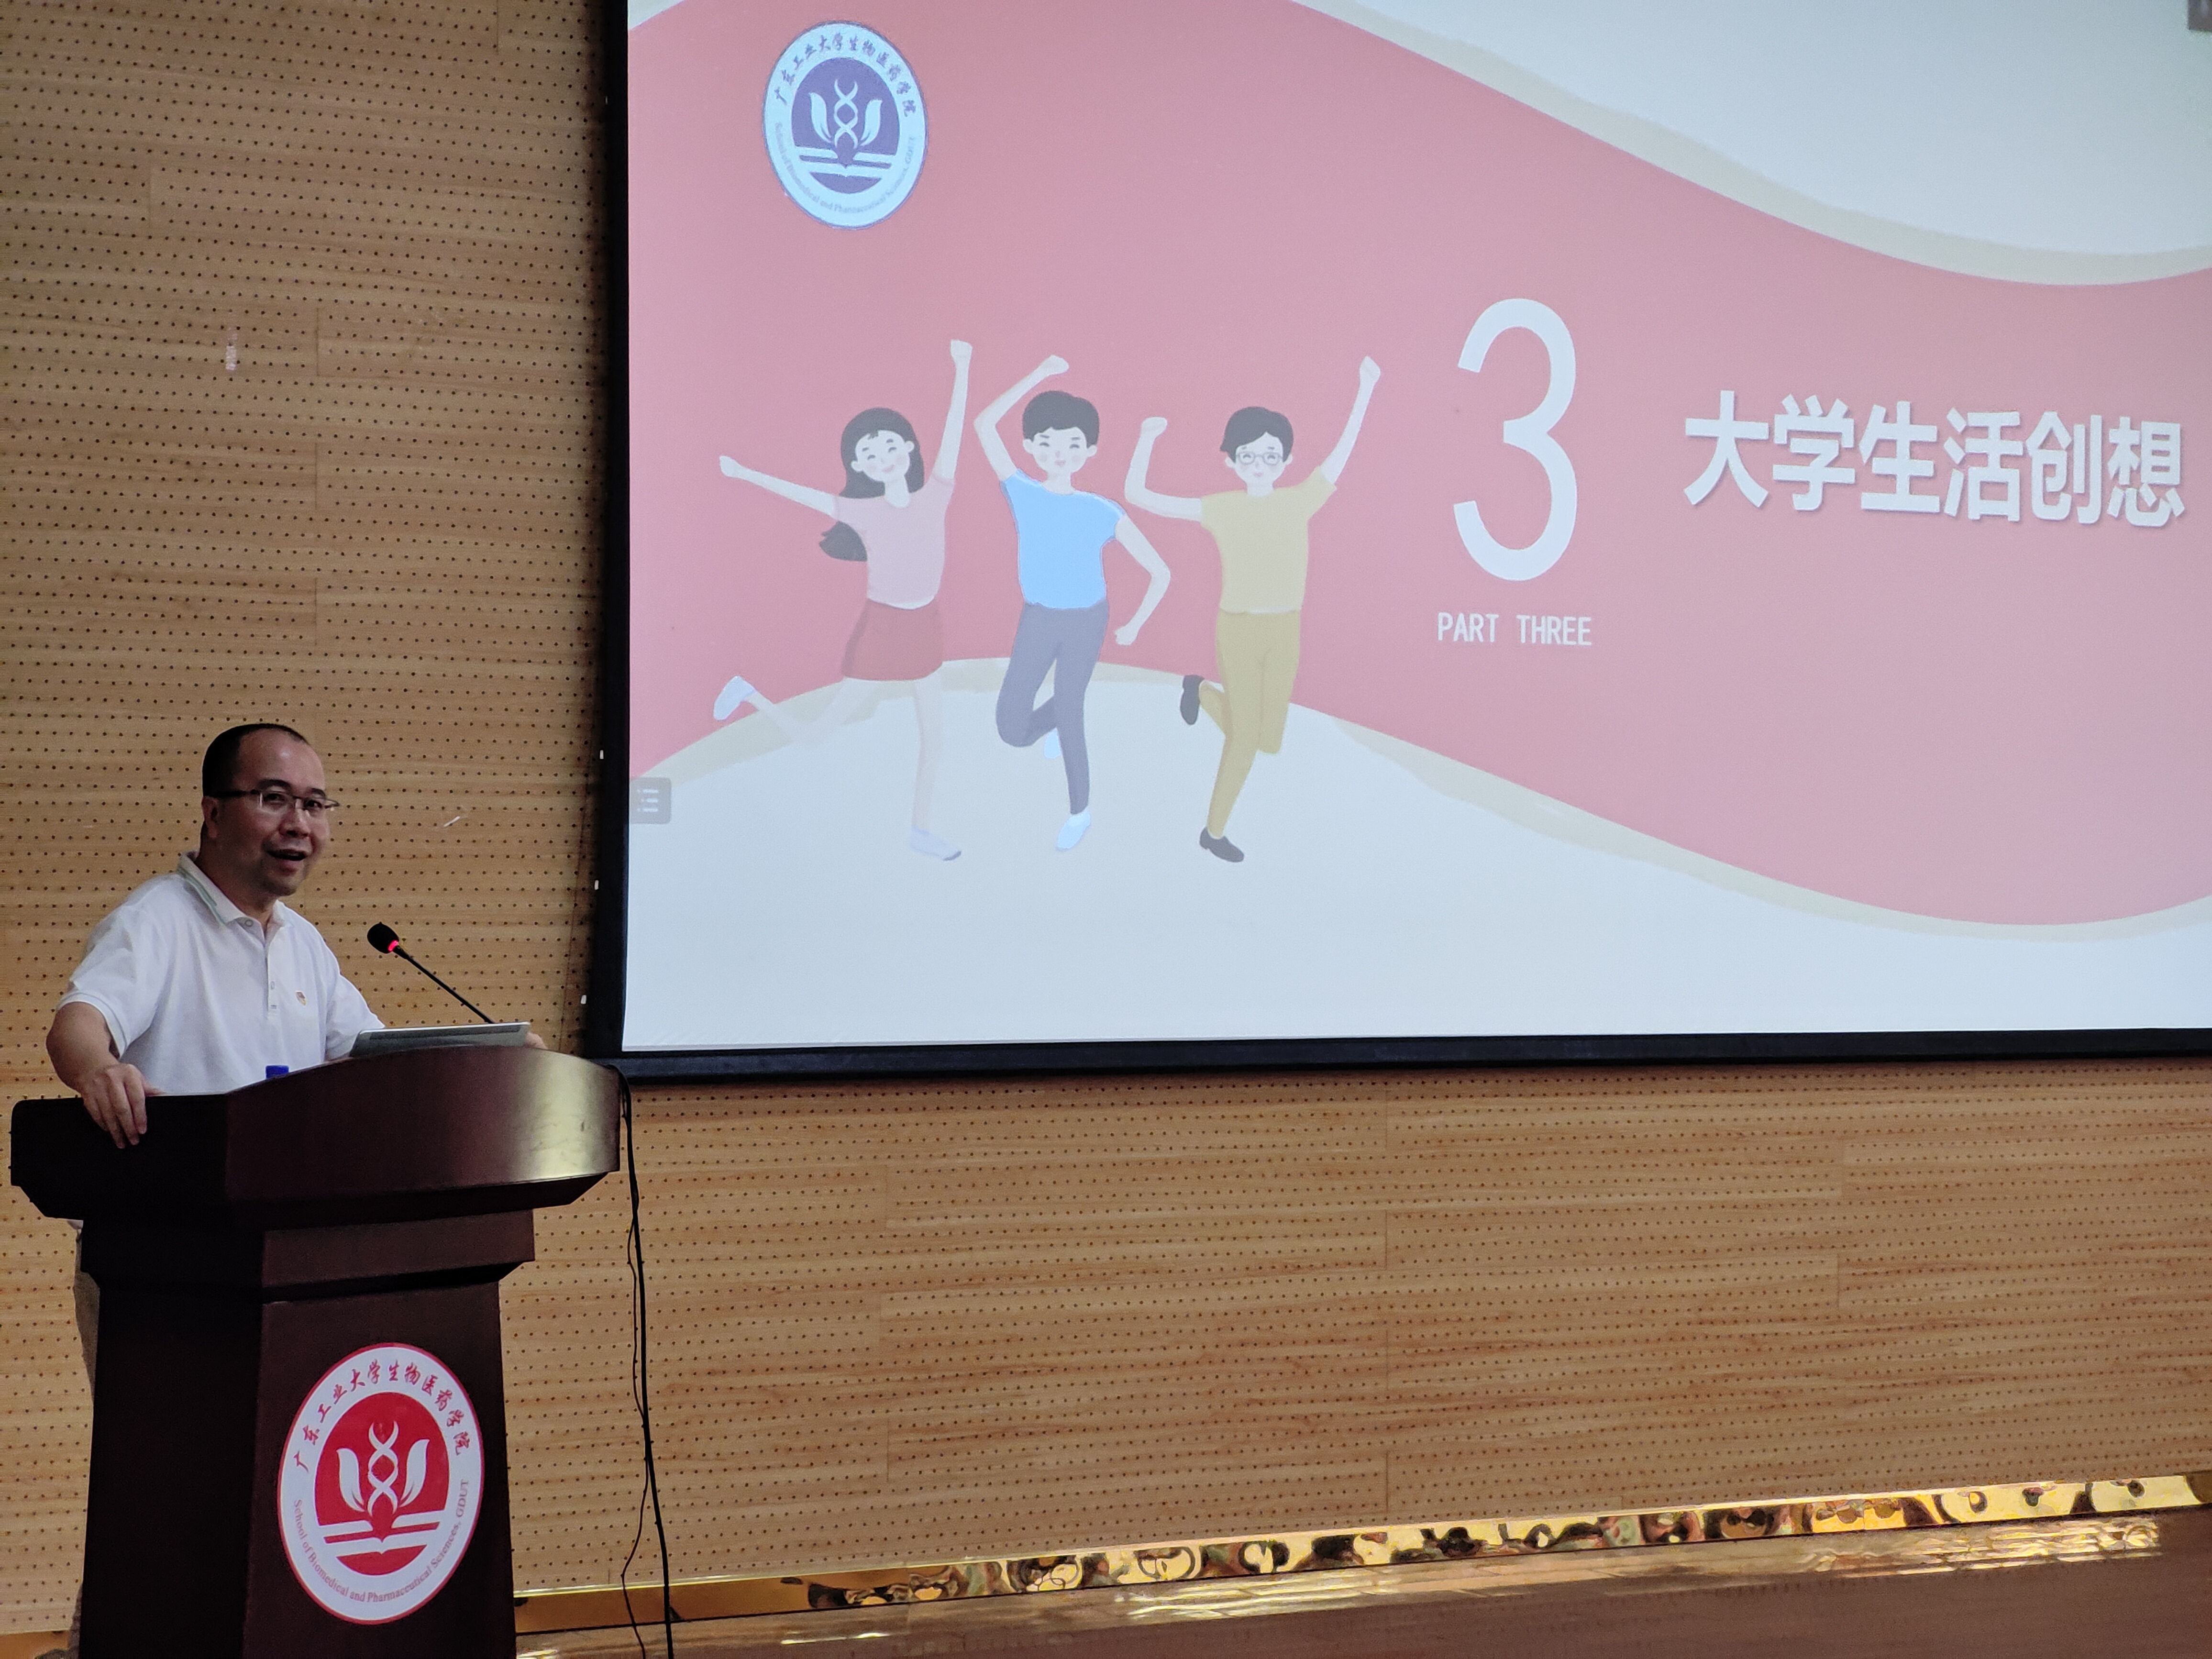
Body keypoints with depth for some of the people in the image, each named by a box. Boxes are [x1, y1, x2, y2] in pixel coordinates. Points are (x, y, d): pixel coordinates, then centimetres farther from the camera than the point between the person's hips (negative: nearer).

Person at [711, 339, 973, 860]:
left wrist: (961, 369, -7)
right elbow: (798, 493, -4)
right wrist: (743, 474, 0)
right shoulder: (864, 512, -12)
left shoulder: (934, 496, -6)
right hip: (879, 627, -4)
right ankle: (749, 695, 27)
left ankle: (920, 830, 30)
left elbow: (953, 430, -6)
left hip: (924, 628, 4)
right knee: (811, 736, 2)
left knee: (935, 738, 13)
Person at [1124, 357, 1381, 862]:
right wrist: (1147, 439, -11)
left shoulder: (1299, 502, -2)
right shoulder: (1222, 509, -8)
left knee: (1268, 739, 8)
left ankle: (1204, 692, 36)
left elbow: (1341, 453, 7)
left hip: (1285, 632, 4)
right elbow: (1137, 496, -7)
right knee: (1245, 737, -1)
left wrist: (1366, 390, 8)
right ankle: (1214, 831, 18)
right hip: (1239, 630, -4)